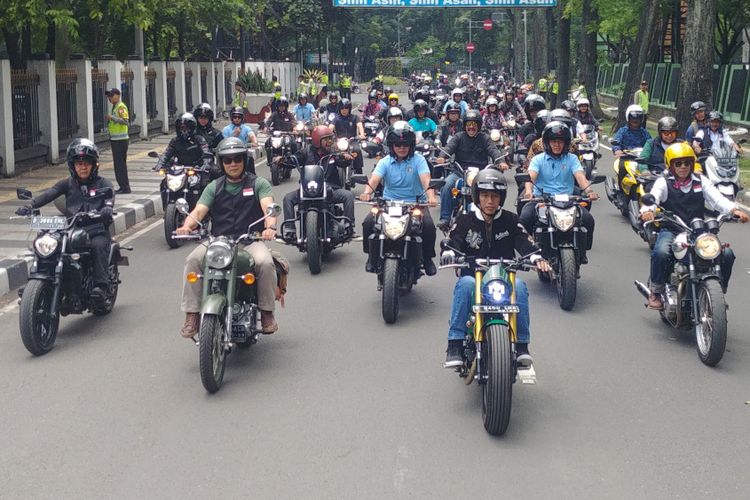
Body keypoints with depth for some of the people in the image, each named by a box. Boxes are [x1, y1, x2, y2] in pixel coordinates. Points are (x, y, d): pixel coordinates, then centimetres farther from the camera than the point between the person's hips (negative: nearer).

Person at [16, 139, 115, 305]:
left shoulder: (103, 184, 10)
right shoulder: (68, 184, 16)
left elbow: (110, 197, -10)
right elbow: (50, 194, -1)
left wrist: (107, 208, -35)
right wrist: (30, 205, -19)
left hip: (96, 230, -3)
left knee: (98, 246, -34)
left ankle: (101, 286, -34)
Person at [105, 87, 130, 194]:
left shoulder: (121, 107, -13)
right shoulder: (114, 107, 19)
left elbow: (125, 121, -25)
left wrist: (112, 117, -27)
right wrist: (109, 119, 15)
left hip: (120, 140, -10)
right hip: (115, 140, 10)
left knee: (120, 164, -10)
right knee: (118, 164, 13)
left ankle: (125, 187, -7)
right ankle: (123, 186, 18)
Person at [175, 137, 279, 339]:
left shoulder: (259, 184, 8)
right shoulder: (214, 187, 16)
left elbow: (268, 206, -11)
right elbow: (199, 210, 1)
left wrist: (270, 227, -34)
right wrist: (187, 226, -23)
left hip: (250, 241, -2)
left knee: (265, 262, -33)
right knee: (193, 260, -26)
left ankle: (267, 312, -12)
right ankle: (192, 315, -21)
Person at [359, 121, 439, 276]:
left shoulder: (418, 160, 0)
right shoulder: (385, 162, 4)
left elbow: (426, 179, -17)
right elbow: (374, 178, -14)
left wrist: (431, 196, -38)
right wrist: (367, 192, -37)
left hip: (415, 202, -1)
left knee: (429, 226, -27)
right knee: (368, 222, -21)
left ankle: (427, 258, 0)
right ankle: (372, 256, 1)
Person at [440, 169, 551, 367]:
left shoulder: (510, 220, 11)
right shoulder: (465, 221, 8)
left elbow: (525, 243, 1)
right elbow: (452, 243, -4)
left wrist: (537, 258, -21)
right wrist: (448, 254, -29)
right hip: (473, 276, -1)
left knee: (519, 285, -32)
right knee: (465, 284, -35)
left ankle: (522, 344, -24)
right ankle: (455, 345, -33)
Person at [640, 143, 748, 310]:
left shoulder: (701, 181, 13)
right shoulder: (663, 183, 4)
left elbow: (717, 198, -1)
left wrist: (734, 210, -22)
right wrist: (647, 211, -40)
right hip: (671, 231, -3)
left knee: (727, 254, -17)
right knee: (660, 252, -35)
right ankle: (655, 292, -12)